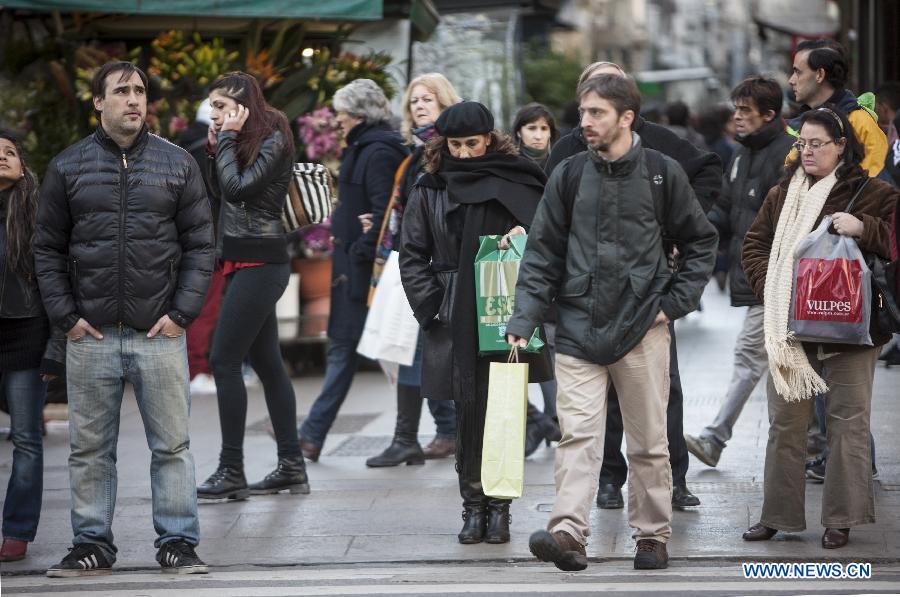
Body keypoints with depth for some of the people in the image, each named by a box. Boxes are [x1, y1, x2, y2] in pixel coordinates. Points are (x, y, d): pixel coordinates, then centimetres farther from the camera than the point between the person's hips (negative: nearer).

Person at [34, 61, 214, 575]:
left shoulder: (178, 164, 5)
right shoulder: (68, 167, 6)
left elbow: (200, 245, 5)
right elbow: (49, 249, 8)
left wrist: (182, 312, -5)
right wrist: (66, 315, -2)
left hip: (160, 334, -1)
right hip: (90, 336, 1)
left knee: (172, 445, 1)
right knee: (90, 449, 6)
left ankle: (178, 543, 9)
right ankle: (93, 545, 15)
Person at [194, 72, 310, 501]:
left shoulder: (273, 139, -11)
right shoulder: (245, 142, 15)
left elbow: (237, 188, -20)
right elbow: (219, 191, 13)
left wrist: (227, 139, -11)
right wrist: (217, 146, 4)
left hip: (258, 263, -10)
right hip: (243, 261, 10)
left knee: (224, 360, -10)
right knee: (267, 363, 11)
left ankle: (231, 473, -9)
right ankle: (292, 466, 15)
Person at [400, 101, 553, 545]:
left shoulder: (516, 183, 3)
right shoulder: (430, 190, 8)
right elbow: (413, 255, 10)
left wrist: (525, 235, -17)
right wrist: (432, 305, -1)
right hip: (457, 322, 1)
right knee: (469, 410, 1)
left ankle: (499, 506, 6)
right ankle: (474, 504, 9)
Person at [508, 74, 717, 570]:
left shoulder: (662, 173, 1)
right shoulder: (568, 176, 5)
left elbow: (701, 241, 10)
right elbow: (543, 253, 5)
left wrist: (675, 302, 1)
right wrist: (523, 320, -4)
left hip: (642, 329, -1)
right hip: (578, 329, 1)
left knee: (648, 441, 6)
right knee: (577, 434, -11)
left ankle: (652, 535, 16)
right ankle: (568, 532, -19)